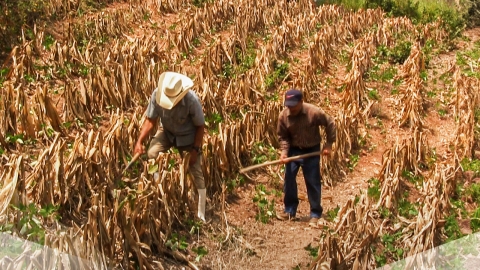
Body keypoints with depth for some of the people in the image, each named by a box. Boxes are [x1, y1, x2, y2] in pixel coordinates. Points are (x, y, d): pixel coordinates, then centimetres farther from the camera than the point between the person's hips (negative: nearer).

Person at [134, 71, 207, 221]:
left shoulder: (192, 100, -36)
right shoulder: (157, 94, -28)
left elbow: (200, 126, -22)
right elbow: (150, 120, -18)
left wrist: (195, 150, -22)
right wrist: (139, 142, -27)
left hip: (187, 136, -3)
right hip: (167, 131, 3)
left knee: (196, 172, -4)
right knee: (151, 154, -20)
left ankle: (200, 215, 4)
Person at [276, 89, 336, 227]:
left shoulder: (314, 112, -23)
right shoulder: (283, 115, -15)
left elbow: (330, 124, -7)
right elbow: (283, 136, -3)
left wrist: (329, 144, -8)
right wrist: (284, 152, -17)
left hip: (311, 151, -3)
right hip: (293, 150, 3)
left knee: (313, 183, 1)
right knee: (289, 180, 4)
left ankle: (315, 214, 12)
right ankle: (290, 210, 21)